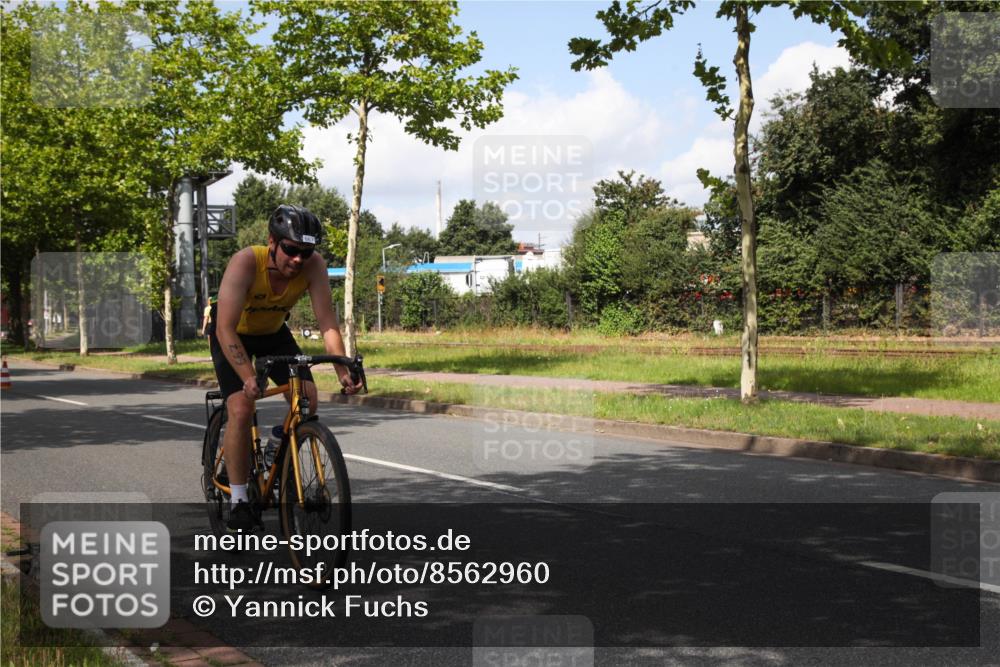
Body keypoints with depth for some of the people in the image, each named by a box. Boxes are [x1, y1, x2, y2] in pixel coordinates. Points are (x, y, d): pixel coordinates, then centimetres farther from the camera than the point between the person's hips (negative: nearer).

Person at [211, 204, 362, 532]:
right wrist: (248, 378, -51)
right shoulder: (245, 263, -37)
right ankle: (238, 501, -8)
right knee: (241, 409, -21)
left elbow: (327, 322, -28)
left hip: (273, 332, 4)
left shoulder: (313, 265, -28)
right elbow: (225, 330, -40)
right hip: (232, 335, -4)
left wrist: (343, 371, -41)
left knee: (307, 398, -14)